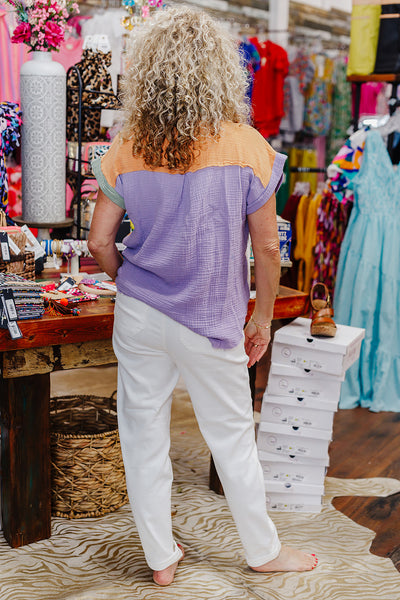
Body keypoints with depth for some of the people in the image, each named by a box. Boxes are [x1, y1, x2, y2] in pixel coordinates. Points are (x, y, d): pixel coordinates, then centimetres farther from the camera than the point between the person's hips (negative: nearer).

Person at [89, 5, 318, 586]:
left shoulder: (126, 151, -5)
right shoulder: (246, 147, -12)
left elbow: (100, 244, -2)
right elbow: (267, 248, -8)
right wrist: (262, 317, 5)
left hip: (138, 317, 2)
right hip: (211, 323, -2)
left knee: (144, 435, 15)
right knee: (233, 436, 15)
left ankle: (161, 558, 31)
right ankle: (264, 551, 34)